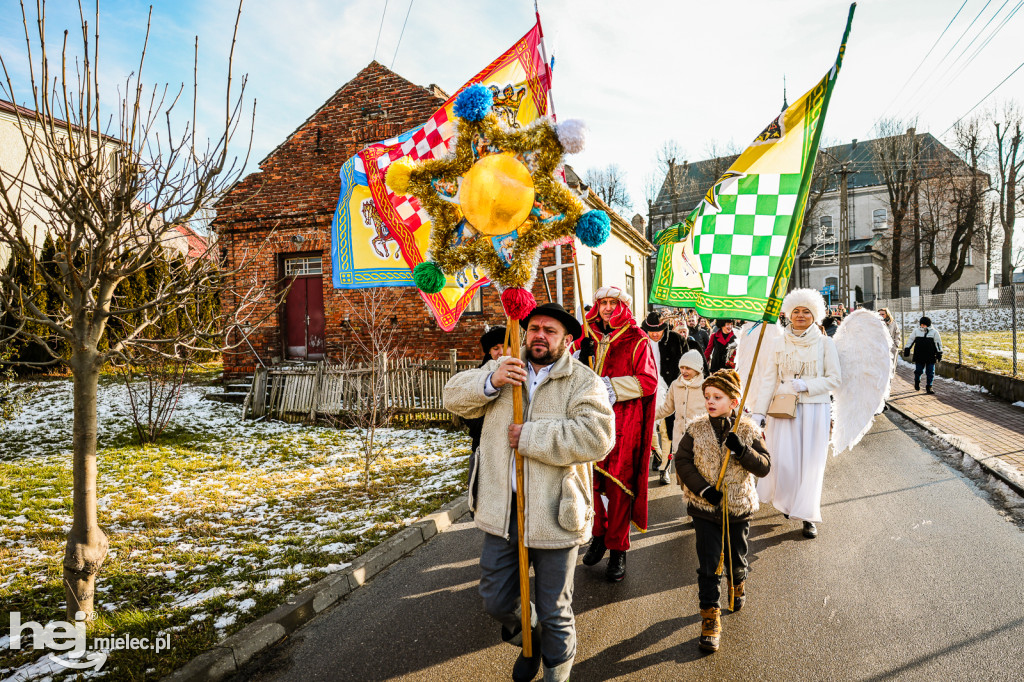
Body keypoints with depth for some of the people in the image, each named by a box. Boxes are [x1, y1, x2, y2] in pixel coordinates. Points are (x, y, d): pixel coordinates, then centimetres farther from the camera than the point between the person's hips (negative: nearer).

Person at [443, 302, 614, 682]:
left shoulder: (583, 382, -8)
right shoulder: (503, 370, 7)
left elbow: (596, 437, -24)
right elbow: (454, 397, 3)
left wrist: (530, 437, -22)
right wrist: (490, 382, -17)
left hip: (553, 515, -3)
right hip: (501, 510, 4)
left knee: (554, 612, 14)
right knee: (495, 601, 17)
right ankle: (528, 641, 49)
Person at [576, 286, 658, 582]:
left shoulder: (636, 340, -2)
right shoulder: (589, 338, 12)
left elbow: (648, 380, -9)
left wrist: (612, 387, -16)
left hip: (624, 423, -4)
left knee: (619, 485, 1)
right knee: (589, 479, 6)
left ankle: (618, 549, 15)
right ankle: (599, 533, 30)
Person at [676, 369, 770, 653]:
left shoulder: (749, 430, -7)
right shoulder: (696, 429, -7)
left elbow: (764, 467, -10)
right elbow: (683, 462, -5)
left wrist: (742, 450, -27)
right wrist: (703, 489, -16)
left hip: (738, 508, 1)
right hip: (705, 509, 0)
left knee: (736, 559, 18)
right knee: (708, 565, 1)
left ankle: (737, 584, 51)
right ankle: (710, 615, 13)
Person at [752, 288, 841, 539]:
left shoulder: (825, 343, 2)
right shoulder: (779, 343, 4)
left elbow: (835, 378, 0)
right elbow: (768, 380, 1)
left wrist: (806, 385, -15)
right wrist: (758, 412, -5)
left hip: (815, 409, 0)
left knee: (811, 462, 2)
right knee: (783, 460, -2)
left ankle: (808, 517, 14)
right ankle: (786, 500, 27)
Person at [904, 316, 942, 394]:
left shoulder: (934, 332, 5)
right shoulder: (916, 331, 8)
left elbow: (938, 343, 6)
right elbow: (911, 341, 13)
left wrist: (939, 353, 2)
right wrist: (907, 350, 9)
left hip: (930, 357, 0)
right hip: (919, 356, 1)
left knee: (930, 373, 0)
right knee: (918, 371, 3)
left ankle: (929, 387, 10)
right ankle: (917, 382, 29)